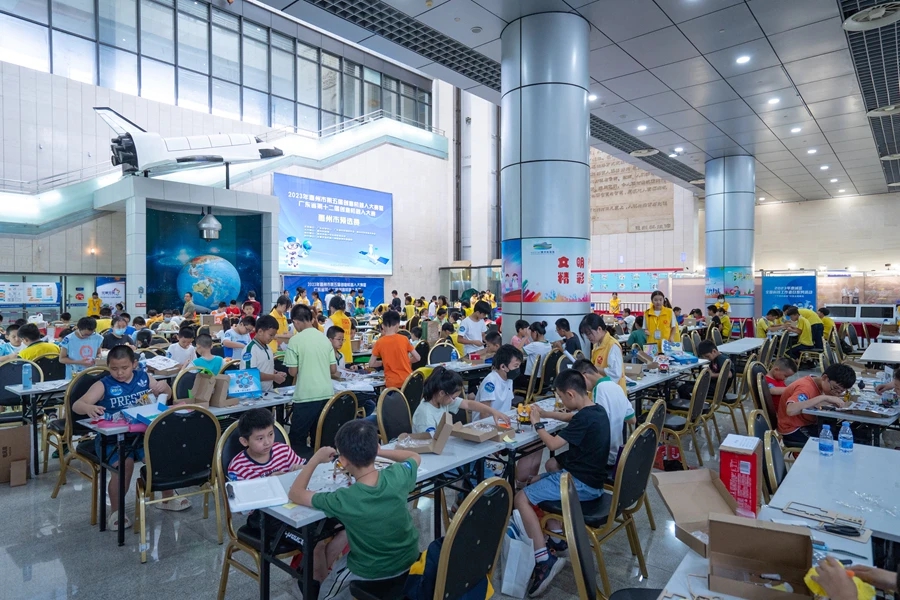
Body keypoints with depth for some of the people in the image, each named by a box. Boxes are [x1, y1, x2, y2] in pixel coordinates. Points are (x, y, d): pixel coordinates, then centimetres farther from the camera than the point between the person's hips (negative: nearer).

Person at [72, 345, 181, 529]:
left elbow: (166, 395, 15)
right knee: (124, 464, -29)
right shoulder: (103, 385, -6)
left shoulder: (143, 377, 3)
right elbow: (77, 405, -15)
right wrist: (88, 408, -40)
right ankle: (115, 512, -5)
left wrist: (164, 387, -10)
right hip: (112, 438, -3)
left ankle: (167, 498, 13)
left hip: (141, 434, 3)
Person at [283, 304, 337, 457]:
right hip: (327, 394, 6)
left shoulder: (295, 340, -8)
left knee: (297, 440, 7)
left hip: (306, 396, -6)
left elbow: (293, 372, -5)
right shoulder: (324, 338, 6)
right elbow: (333, 369, 9)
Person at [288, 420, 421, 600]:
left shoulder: (343, 500, -33)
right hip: (409, 558, 4)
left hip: (372, 571, -4)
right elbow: (415, 457, 2)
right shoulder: (398, 476, -24)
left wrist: (315, 459, -10)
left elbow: (294, 494, -16)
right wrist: (379, 452, -2)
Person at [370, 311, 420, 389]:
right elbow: (417, 358, 2)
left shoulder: (379, 342, -4)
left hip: (392, 383, -1)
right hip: (408, 380, 1)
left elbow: (371, 364, 1)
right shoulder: (404, 339, -3)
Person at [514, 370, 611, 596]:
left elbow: (552, 444, -20)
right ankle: (555, 535, 25)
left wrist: (537, 423, -5)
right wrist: (544, 413, 19)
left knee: (521, 498, -11)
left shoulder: (585, 419, -24)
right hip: (590, 476, 10)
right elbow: (570, 417, 27)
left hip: (582, 484, -10)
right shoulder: (595, 409, 5)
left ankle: (545, 560, -15)